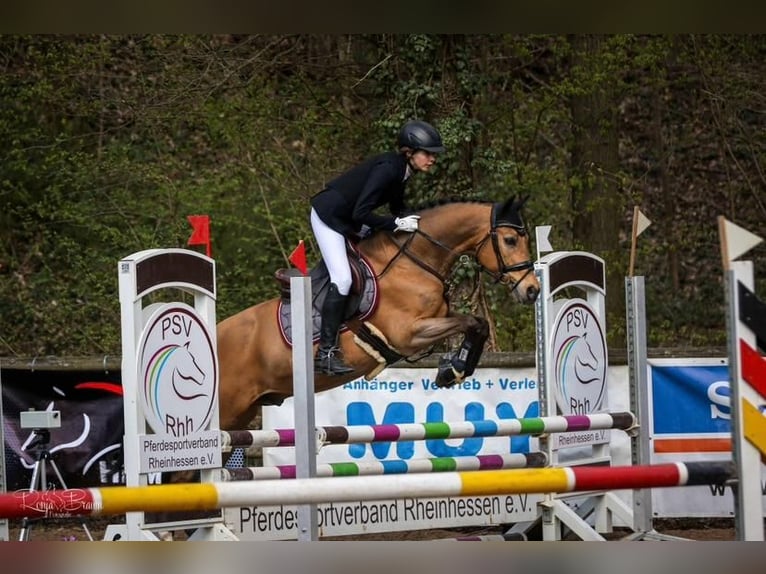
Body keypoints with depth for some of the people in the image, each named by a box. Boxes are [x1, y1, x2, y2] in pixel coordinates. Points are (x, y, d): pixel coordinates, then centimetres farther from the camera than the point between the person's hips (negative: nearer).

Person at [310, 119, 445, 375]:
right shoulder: (388, 169, -27)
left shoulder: (401, 171, 1)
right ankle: (326, 353, -20)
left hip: (348, 220, 11)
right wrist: (397, 224, -24)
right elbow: (361, 213, -31)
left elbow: (397, 208, 16)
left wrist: (413, 221, -3)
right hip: (328, 216, -11)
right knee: (342, 279, -19)